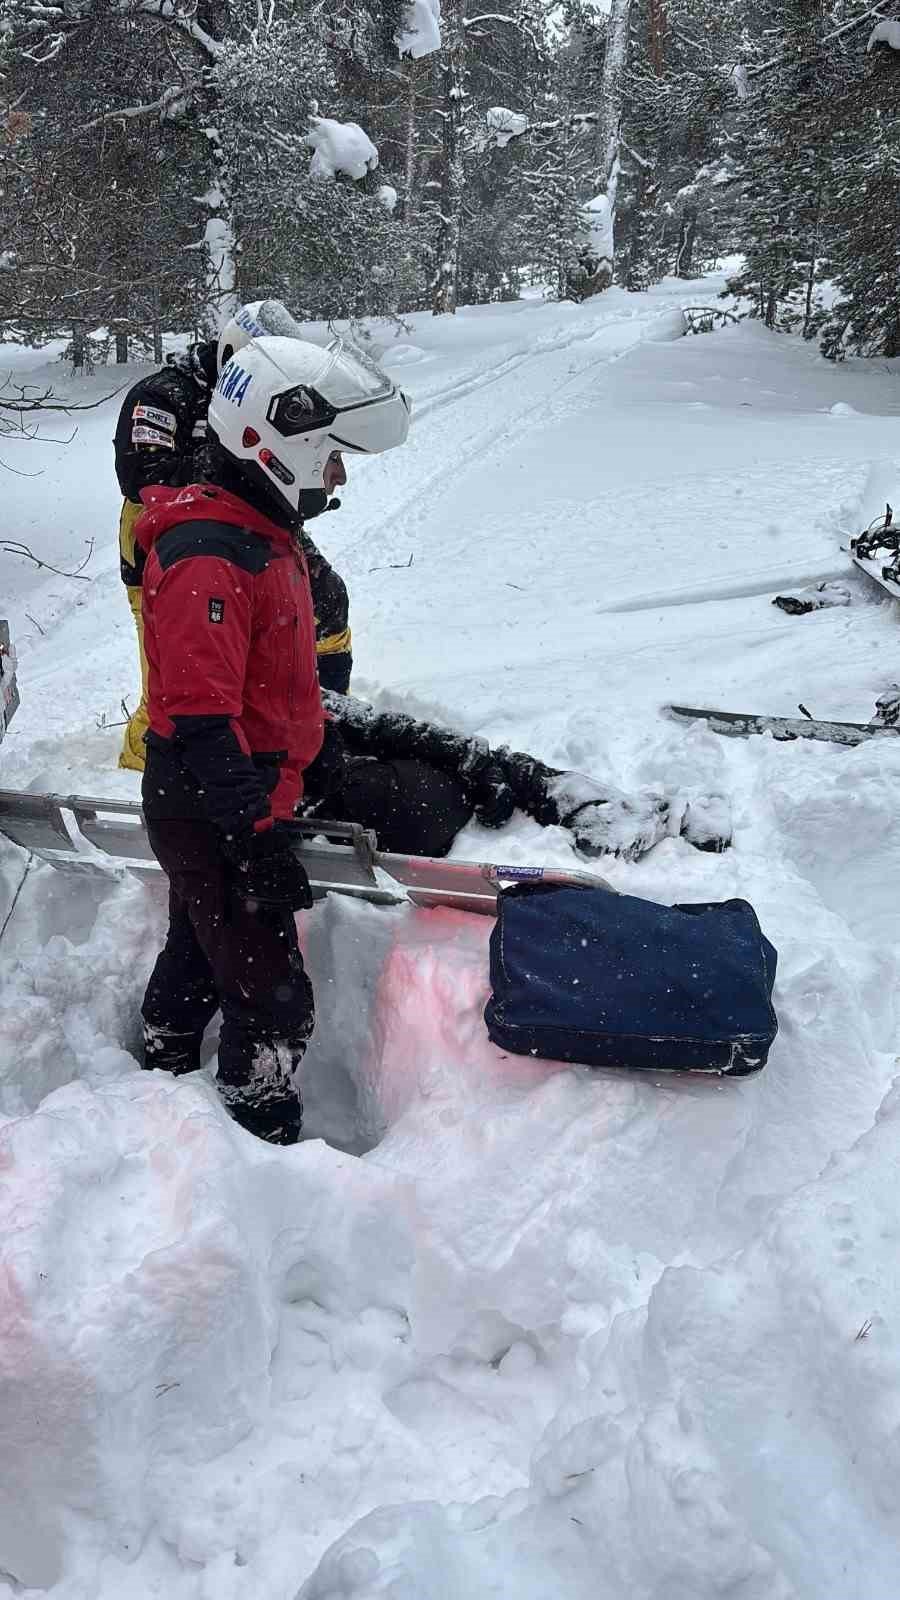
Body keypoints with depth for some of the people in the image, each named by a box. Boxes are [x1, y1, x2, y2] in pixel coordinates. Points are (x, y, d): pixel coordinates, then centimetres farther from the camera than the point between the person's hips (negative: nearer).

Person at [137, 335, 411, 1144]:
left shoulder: (263, 532, 9)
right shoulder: (208, 560, -25)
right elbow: (201, 720, -30)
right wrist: (256, 836, -29)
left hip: (215, 803, 11)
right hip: (216, 815, -11)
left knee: (200, 951, 27)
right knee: (271, 1001, -2)